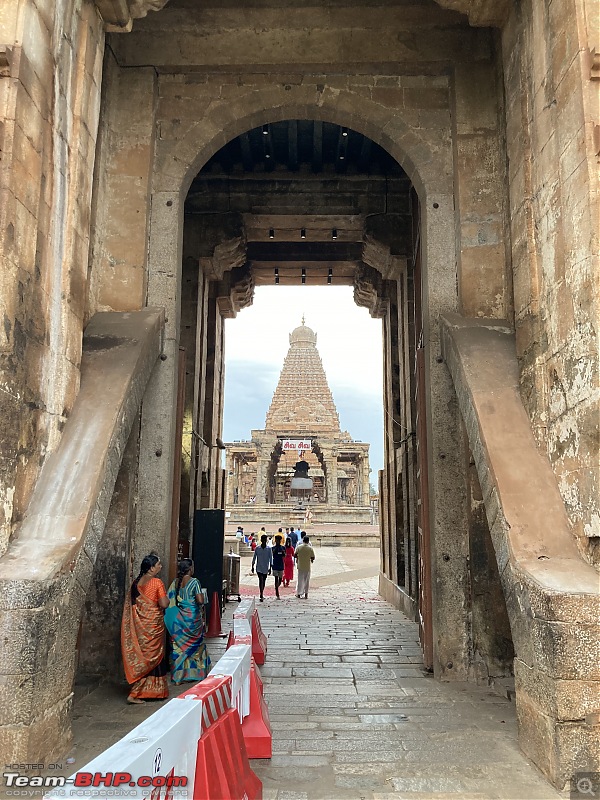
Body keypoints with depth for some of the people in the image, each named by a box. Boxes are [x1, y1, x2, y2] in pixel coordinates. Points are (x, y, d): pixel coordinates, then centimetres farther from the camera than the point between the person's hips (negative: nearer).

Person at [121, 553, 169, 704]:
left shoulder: (136, 583, 4)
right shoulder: (157, 582, -16)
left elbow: (130, 603, 9)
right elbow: (164, 604, -18)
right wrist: (165, 597, 0)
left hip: (139, 623, 7)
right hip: (153, 623, -7)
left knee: (141, 654, 14)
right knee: (152, 655, 4)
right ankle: (134, 694, 2)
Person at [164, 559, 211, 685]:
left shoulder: (175, 582, 2)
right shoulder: (194, 582, -13)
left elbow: (169, 601, 2)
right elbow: (200, 600, -19)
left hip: (178, 619, 4)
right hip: (192, 617, -4)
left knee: (179, 646, 10)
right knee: (195, 645, 12)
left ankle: (178, 676, 12)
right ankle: (196, 673, 20)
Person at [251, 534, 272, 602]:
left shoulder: (269, 549, -3)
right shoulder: (257, 548, -3)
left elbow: (271, 559, -1)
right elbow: (254, 558, 5)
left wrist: (270, 568, -5)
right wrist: (252, 567, 7)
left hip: (265, 568, 1)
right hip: (259, 568, -1)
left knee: (263, 581, 12)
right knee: (261, 580, -14)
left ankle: (261, 595, 28)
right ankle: (261, 596, -16)